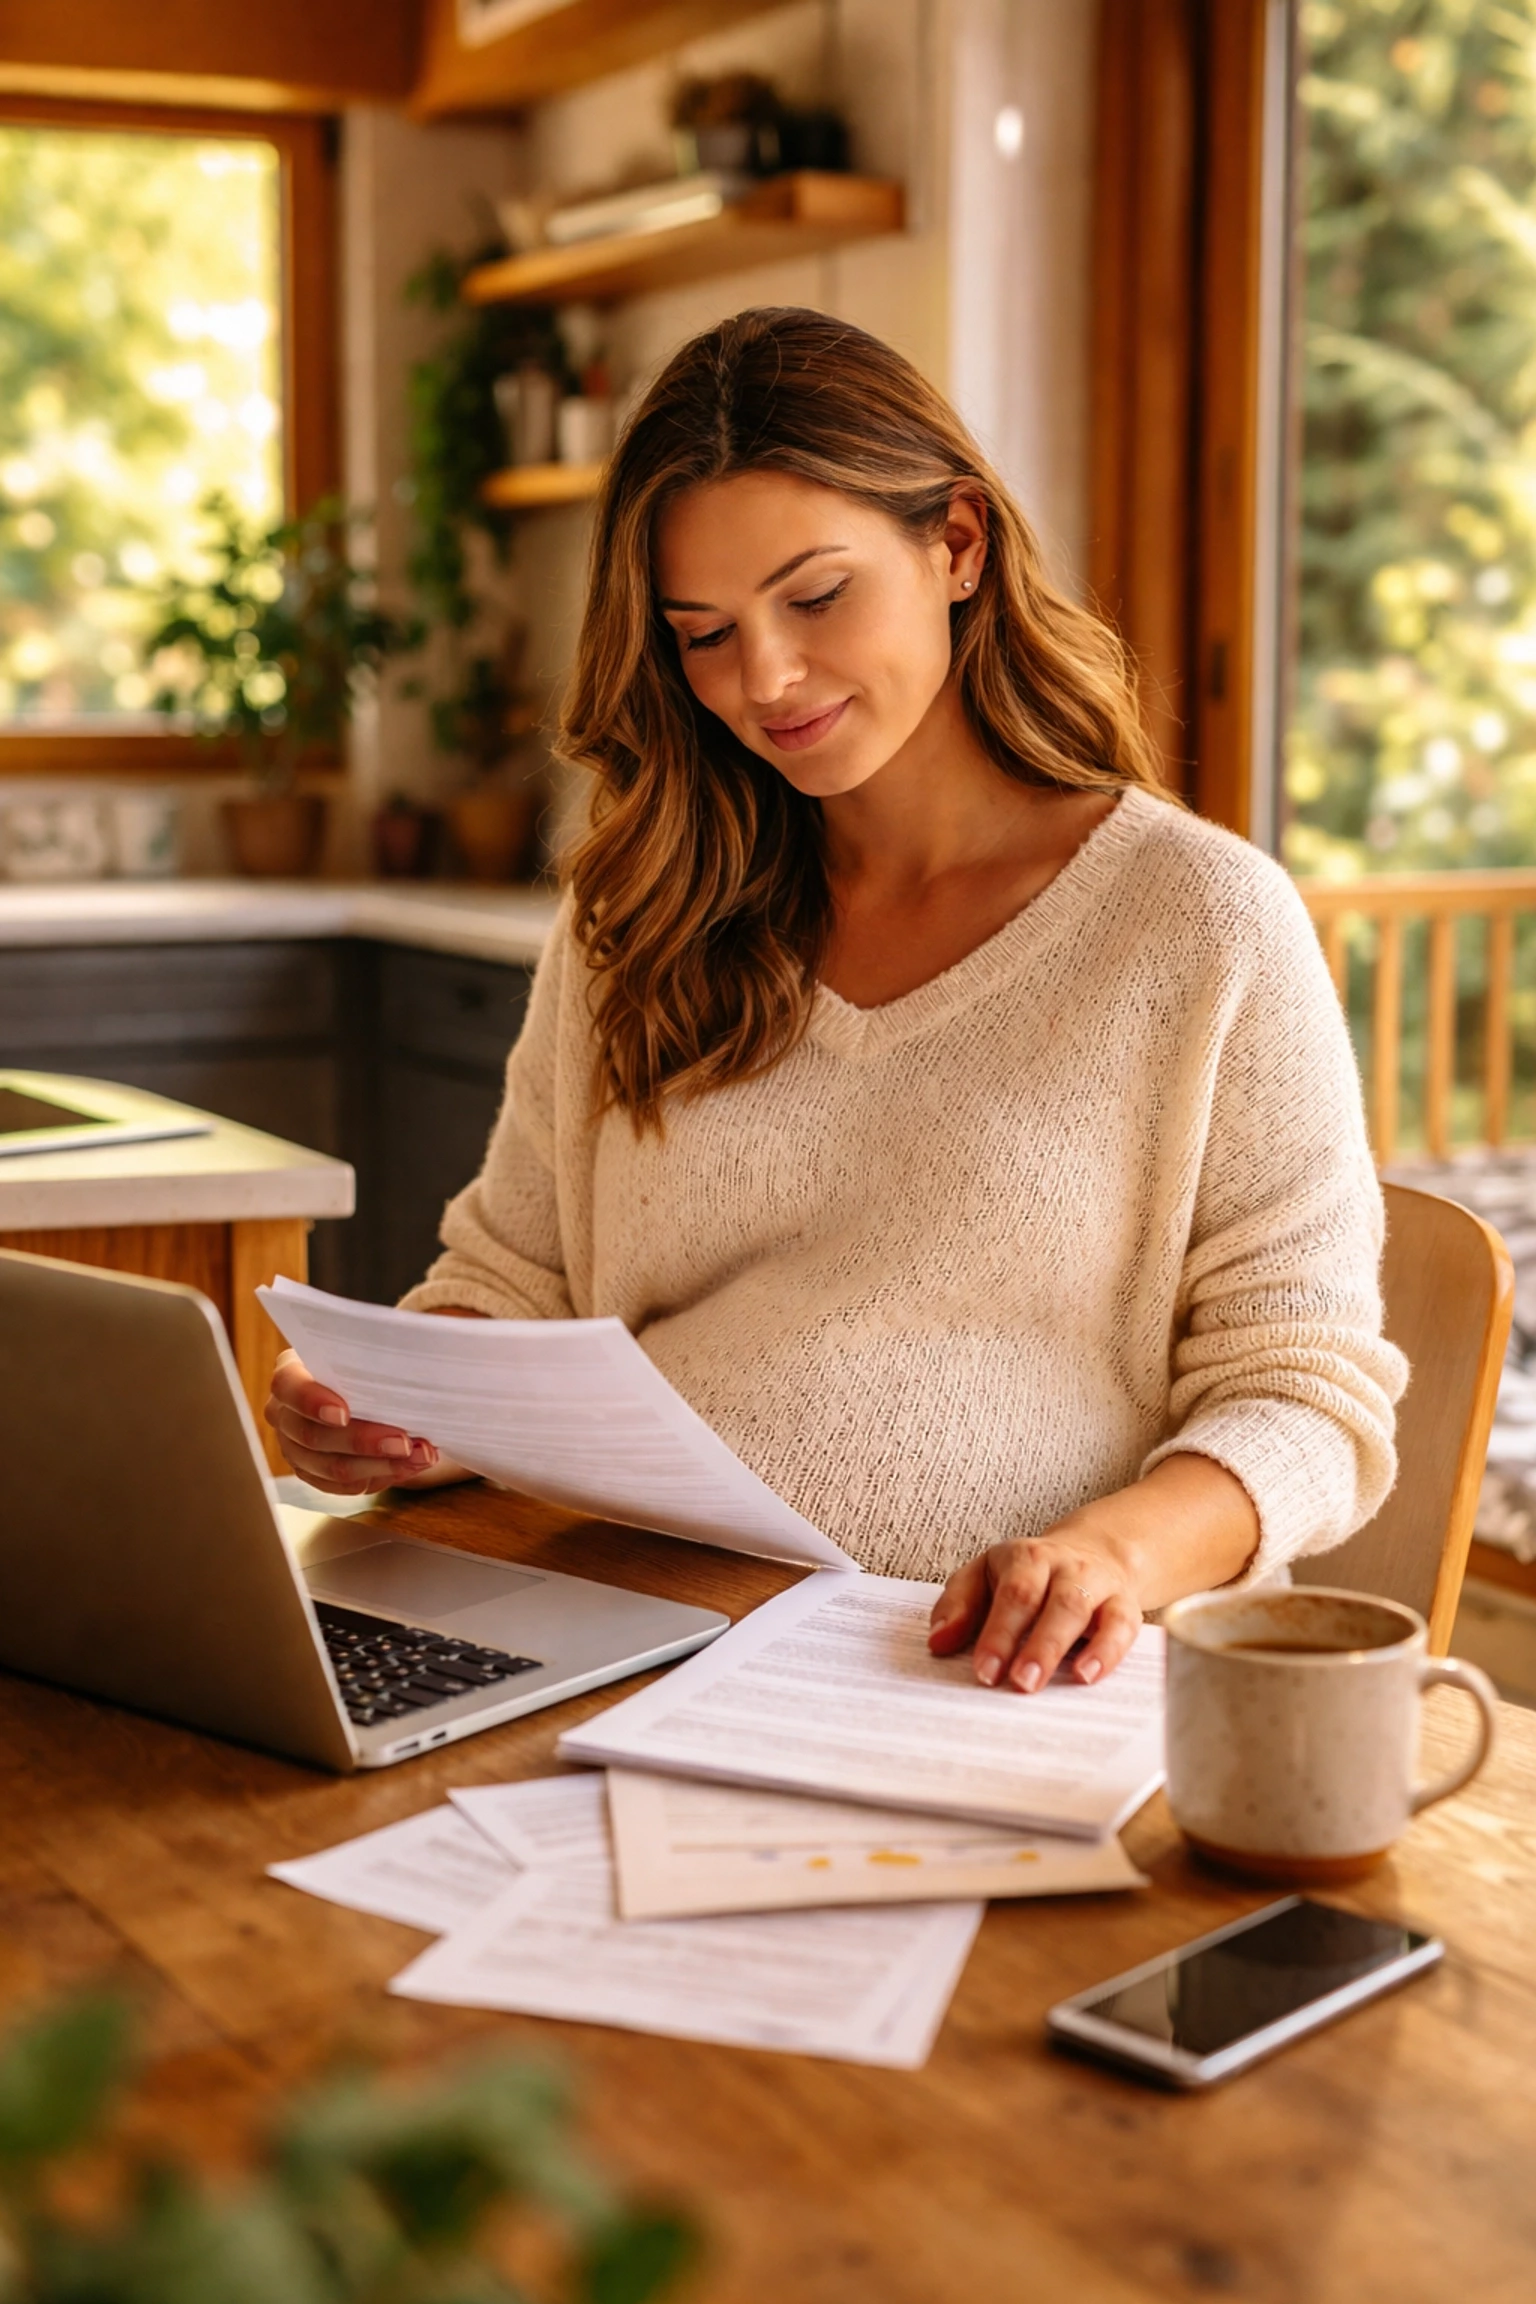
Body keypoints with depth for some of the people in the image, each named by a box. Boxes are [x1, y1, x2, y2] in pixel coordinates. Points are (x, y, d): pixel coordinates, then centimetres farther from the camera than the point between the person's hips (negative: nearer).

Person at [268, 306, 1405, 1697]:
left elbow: (1309, 1395, -1)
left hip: (996, 1695, -3)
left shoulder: (1205, 920, 1)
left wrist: (1121, 1548, -22)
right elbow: (513, 1283, 18)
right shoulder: (637, 922, 14)